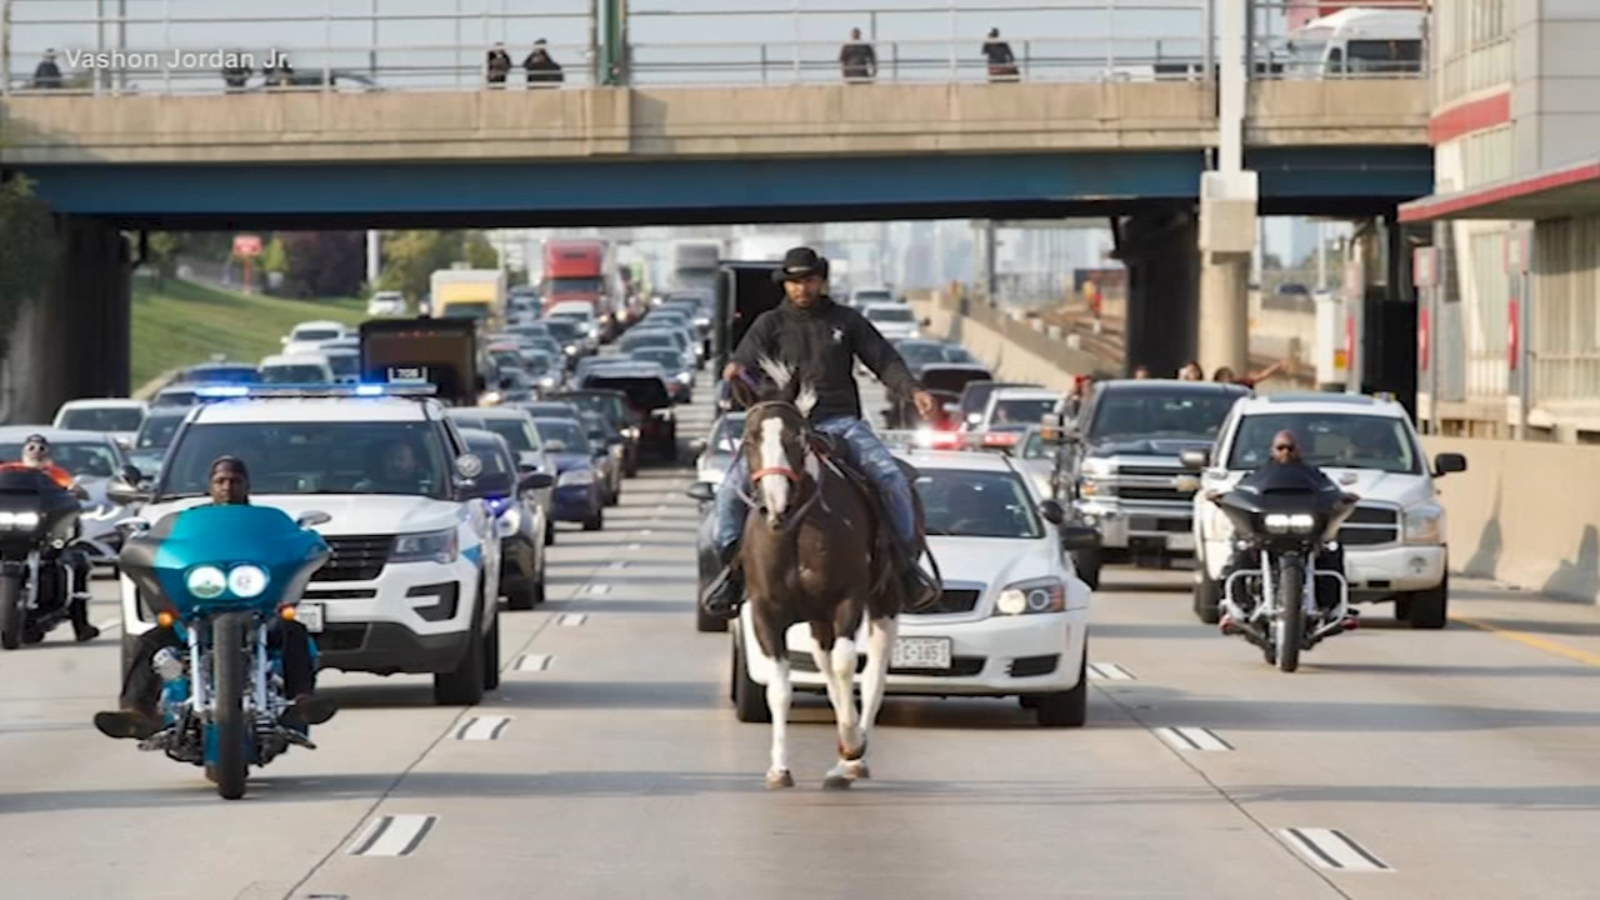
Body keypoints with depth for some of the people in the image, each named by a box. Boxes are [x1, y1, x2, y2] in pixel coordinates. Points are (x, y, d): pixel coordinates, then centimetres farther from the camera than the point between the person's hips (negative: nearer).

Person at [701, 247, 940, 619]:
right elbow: (748, 357, -4)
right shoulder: (771, 324, 10)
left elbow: (884, 360, 10)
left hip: (841, 422, 0)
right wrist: (736, 369, -30)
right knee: (733, 487, -20)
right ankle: (734, 566, -7)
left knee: (891, 479, -22)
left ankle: (906, 562, -9)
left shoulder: (846, 321, 13)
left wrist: (913, 390, -8)